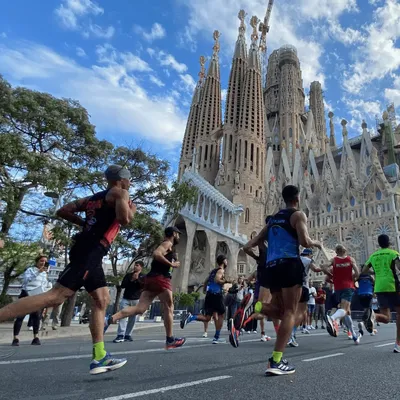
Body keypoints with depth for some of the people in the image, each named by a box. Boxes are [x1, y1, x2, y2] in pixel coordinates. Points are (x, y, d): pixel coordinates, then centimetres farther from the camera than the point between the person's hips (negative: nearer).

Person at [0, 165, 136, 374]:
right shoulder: (120, 193, 0)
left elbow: (62, 211, 23)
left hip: (89, 253, 10)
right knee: (56, 296, -13)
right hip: (90, 252, -10)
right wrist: (132, 209, 5)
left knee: (102, 300, 9)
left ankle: (100, 357, 10)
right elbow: (124, 219, -16)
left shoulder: (93, 198, 23)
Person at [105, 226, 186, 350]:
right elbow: (156, 254, -20)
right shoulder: (168, 243, -2)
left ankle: (110, 319, -16)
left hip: (151, 278, 9)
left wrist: (172, 260, 24)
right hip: (160, 278, -8)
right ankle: (170, 340, 10)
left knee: (140, 308, -2)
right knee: (169, 308, 3)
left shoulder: (166, 245, 27)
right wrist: (172, 264, -15)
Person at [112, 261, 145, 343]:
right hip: (126, 298, 1)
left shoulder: (143, 276, 6)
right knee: (122, 316, -11)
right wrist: (131, 280, -10)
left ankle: (128, 335, 11)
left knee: (132, 318, 2)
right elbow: (122, 285, 2)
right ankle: (120, 335, -14)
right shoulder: (128, 275, 10)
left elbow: (144, 286, -9)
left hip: (136, 299, 0)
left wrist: (137, 279, -16)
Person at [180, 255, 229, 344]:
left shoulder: (213, 271, 23)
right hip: (217, 295, -7)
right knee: (221, 315, 10)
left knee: (207, 318, 6)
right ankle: (216, 337, 10)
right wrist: (226, 281, -9)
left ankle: (190, 317, -17)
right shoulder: (221, 270, -1)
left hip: (209, 295, 7)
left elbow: (205, 285, 25)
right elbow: (217, 280, -21)